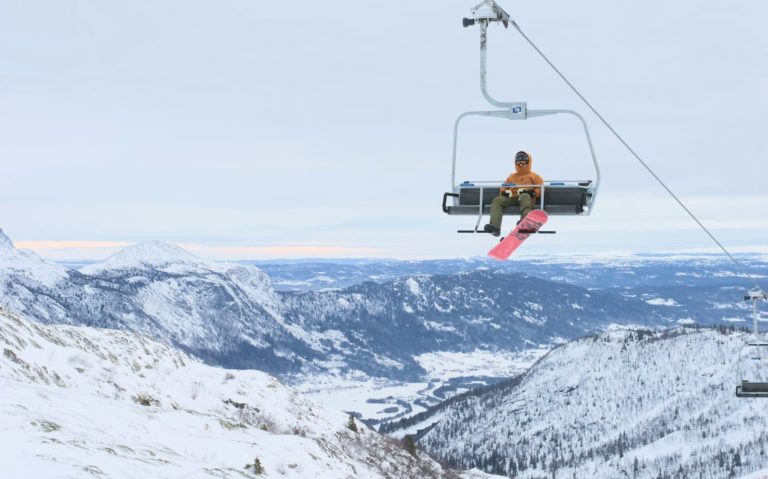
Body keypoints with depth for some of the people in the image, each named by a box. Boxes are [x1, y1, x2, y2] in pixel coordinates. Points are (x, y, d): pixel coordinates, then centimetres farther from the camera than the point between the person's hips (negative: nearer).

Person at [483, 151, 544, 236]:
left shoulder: (534, 177, 22)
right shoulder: (511, 177, 34)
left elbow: (540, 191, 9)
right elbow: (503, 189, 29)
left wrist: (532, 192, -13)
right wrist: (505, 192, 2)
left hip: (527, 197, -4)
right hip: (512, 198, 4)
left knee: (524, 196, -41)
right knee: (497, 200, -25)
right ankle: (494, 227, -44)